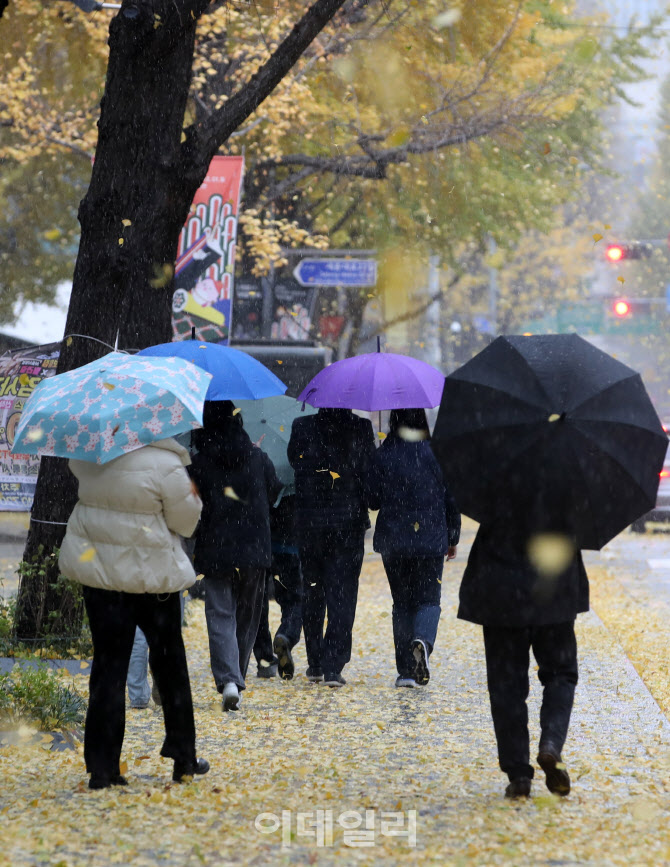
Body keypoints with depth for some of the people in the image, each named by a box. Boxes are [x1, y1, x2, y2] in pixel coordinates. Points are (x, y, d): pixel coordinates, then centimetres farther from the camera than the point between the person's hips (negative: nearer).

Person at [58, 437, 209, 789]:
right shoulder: (165, 465, -17)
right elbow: (186, 522, -6)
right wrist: (192, 496, 12)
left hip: (98, 571, 4)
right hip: (152, 575, -3)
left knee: (108, 665, 7)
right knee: (169, 663, 13)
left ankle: (102, 768, 3)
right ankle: (183, 758, 22)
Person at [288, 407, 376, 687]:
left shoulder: (302, 426, -5)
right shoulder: (361, 427, -5)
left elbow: (294, 461, 4)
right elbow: (370, 472, -2)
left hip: (310, 520, 1)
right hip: (349, 520, -1)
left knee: (313, 590, 14)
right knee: (342, 593, 2)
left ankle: (315, 664, 18)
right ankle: (333, 666, -6)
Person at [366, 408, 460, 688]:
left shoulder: (383, 456, -4)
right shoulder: (437, 454, -2)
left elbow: (372, 500, -1)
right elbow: (451, 499, 1)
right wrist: (453, 538, 11)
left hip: (393, 540, 1)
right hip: (431, 540, -1)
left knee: (401, 602, 11)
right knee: (428, 598, 6)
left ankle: (406, 670, 7)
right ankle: (423, 640, -26)